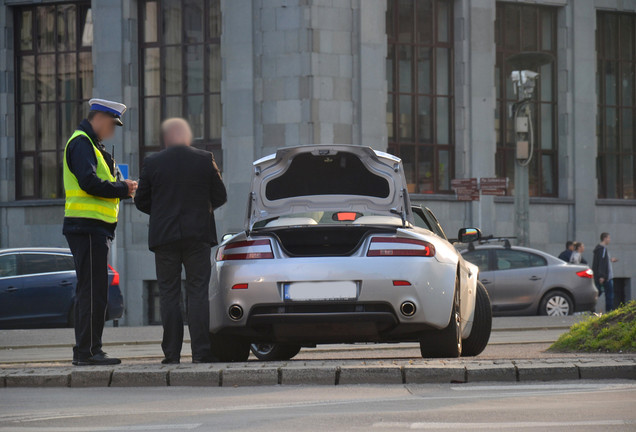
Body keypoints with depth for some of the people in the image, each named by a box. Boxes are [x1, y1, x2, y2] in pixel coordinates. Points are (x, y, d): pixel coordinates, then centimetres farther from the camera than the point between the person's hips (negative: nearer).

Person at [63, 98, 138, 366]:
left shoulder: (91, 145, 23)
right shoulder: (81, 143, -9)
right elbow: (89, 182, -21)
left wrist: (123, 189, 5)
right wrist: (122, 189, -12)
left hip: (96, 228, 11)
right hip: (87, 226, -11)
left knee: (95, 291, 11)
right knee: (91, 290, -11)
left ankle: (91, 350, 14)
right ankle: (85, 351, -11)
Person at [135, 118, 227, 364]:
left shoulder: (152, 163, -1)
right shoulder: (205, 160, -1)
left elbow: (141, 201, 3)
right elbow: (220, 196, 4)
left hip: (164, 236, 0)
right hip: (198, 236, 0)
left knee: (169, 295, 4)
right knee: (198, 293, 2)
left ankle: (171, 353, 0)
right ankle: (201, 352, -4)